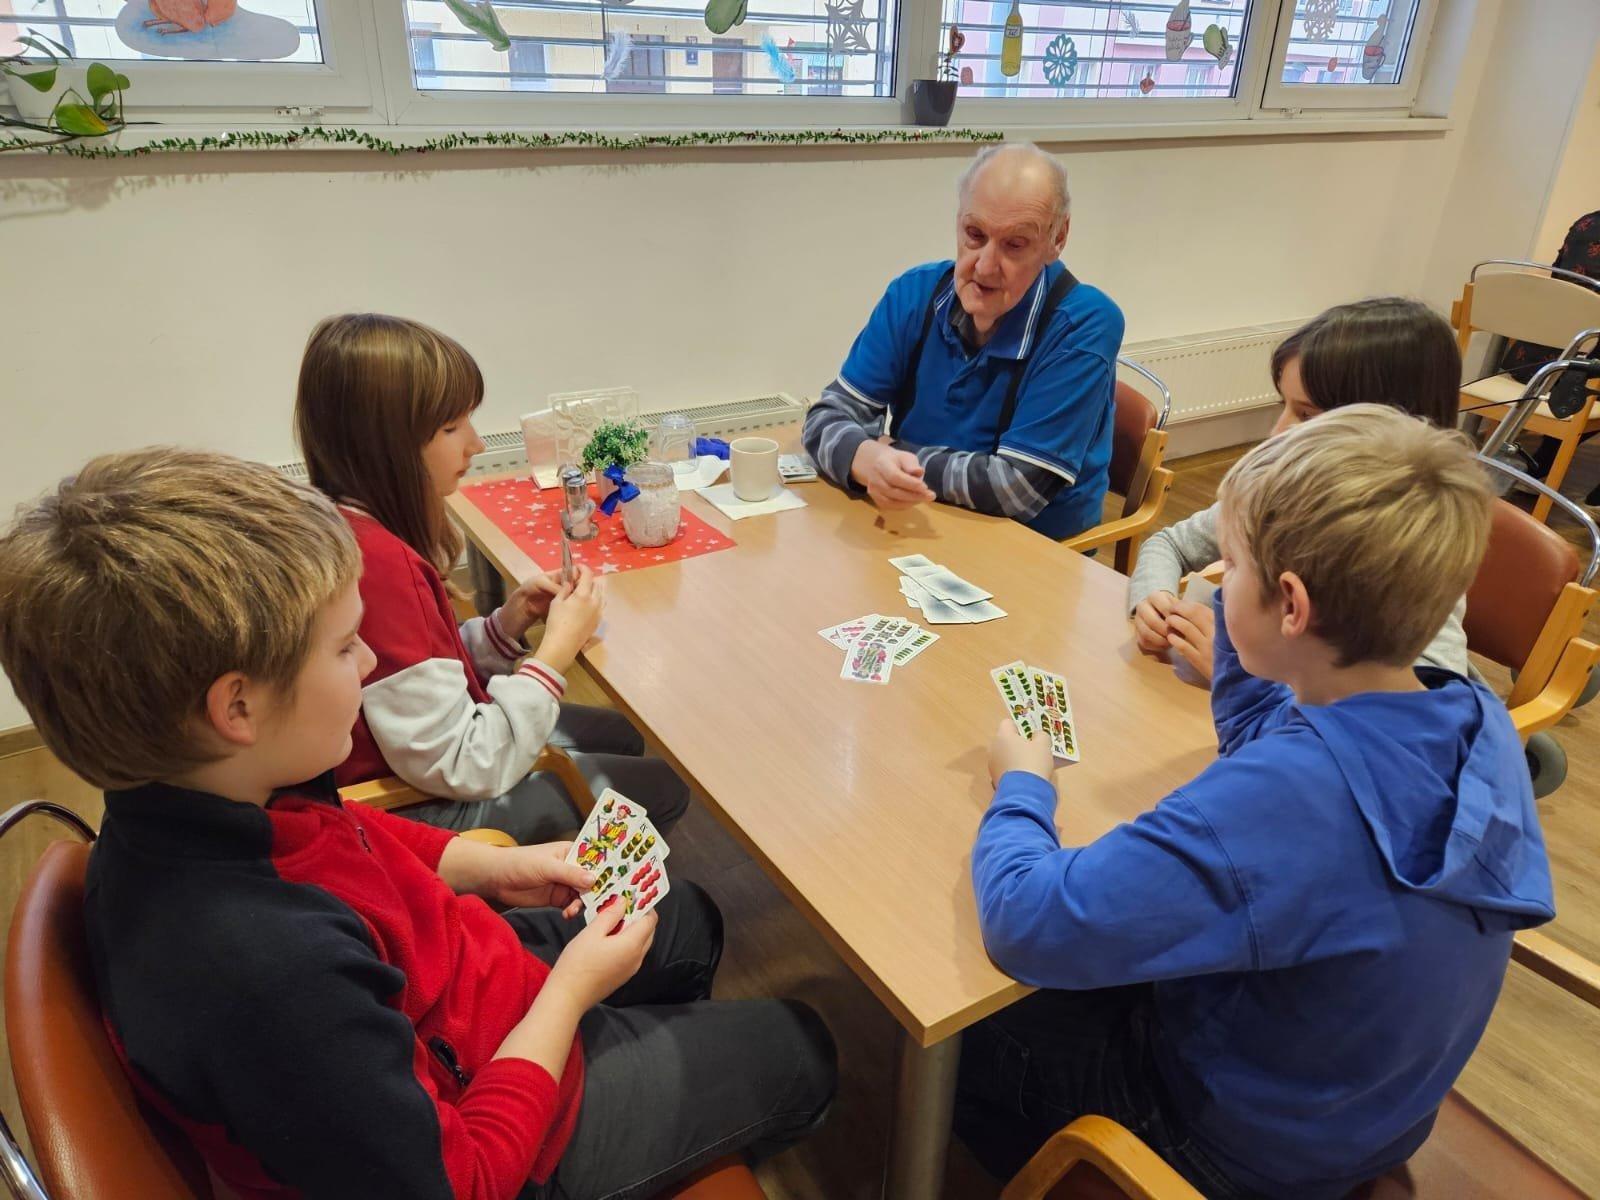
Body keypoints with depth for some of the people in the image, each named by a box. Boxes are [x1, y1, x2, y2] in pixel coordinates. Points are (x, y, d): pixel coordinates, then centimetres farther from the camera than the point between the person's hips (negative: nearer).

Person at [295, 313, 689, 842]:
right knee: (661, 788, 5)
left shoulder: (357, 523, -3)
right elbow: (458, 769, -31)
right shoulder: (377, 559, -33)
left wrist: (507, 624, -7)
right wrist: (556, 650, -23)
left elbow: (428, 671, 7)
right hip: (425, 808, -9)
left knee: (621, 734, 23)